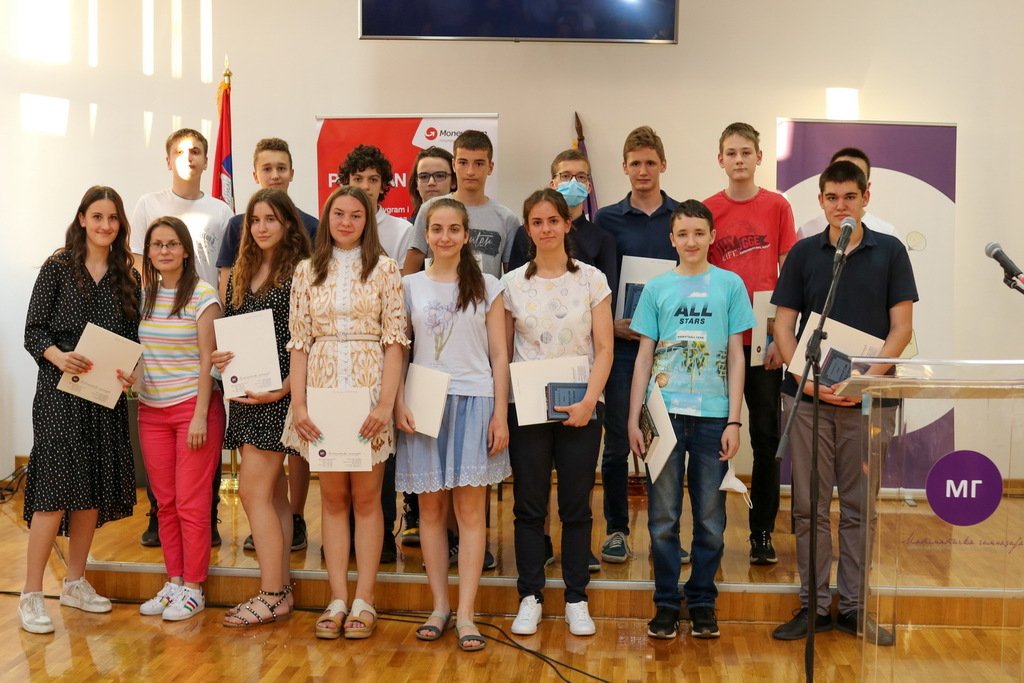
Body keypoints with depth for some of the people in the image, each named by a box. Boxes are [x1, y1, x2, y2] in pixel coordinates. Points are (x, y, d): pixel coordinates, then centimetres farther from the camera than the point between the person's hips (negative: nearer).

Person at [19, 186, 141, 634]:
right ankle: (31, 595, -4)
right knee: (56, 489, -10)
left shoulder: (128, 278, 11)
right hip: (60, 394, -5)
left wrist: (129, 371, -7)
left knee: (93, 490, 8)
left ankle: (75, 583, 23)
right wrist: (59, 356, -22)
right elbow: (33, 331, -4)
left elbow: (132, 339, 12)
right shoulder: (58, 268, -1)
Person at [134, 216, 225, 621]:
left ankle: (193, 588, 8)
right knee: (164, 501, 9)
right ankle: (173, 580, 20)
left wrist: (200, 416, -13)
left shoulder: (202, 296, -6)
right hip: (151, 410, 5)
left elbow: (207, 359, -9)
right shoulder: (142, 295, 9)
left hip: (194, 406, -5)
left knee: (191, 502, -2)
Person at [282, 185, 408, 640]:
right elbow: (299, 342, 5)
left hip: (368, 389, -2)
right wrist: (297, 403, -4)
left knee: (366, 495, 2)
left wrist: (385, 403, -12)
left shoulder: (384, 269, 2)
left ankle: (364, 601, 9)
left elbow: (394, 340, -3)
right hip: (321, 390, 2)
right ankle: (338, 599, 11)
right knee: (332, 496, 6)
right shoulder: (307, 271, 8)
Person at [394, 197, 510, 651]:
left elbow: (499, 355, 3)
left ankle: (465, 613, 0)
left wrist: (500, 414, -4)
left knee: (470, 508, -2)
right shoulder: (409, 286, 7)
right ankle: (439, 606, 15)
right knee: (431, 507, 6)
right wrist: (399, 405, -6)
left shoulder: (488, 288, 5)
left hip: (474, 401, -1)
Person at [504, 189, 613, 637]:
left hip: (579, 409, 0)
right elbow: (502, 352, 6)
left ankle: (576, 600, 15)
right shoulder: (513, 284, 4)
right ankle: (530, 598, 15)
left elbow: (604, 349, -1)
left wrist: (589, 401, -14)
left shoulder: (591, 279, 2)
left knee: (577, 507, 5)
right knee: (529, 506, 5)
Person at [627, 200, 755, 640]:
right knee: (663, 515, 4)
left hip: (712, 416, 0)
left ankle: (702, 601, 18)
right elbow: (644, 357, 8)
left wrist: (734, 421, -2)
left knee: (710, 517, 6)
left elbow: (735, 356, 4)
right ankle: (666, 602, 14)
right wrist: (634, 419, 2)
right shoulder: (657, 288, 7)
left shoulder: (730, 285, 4)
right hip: (664, 413, 1)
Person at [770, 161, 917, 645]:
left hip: (868, 398, -1)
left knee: (859, 506, 6)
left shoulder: (890, 252, 4)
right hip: (808, 395, 1)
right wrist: (805, 377, -11)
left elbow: (901, 327, 0)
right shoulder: (804, 254, 6)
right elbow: (783, 326, 5)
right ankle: (813, 605, 14)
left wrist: (867, 377, -13)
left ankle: (853, 606, 16)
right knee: (810, 506, 4)